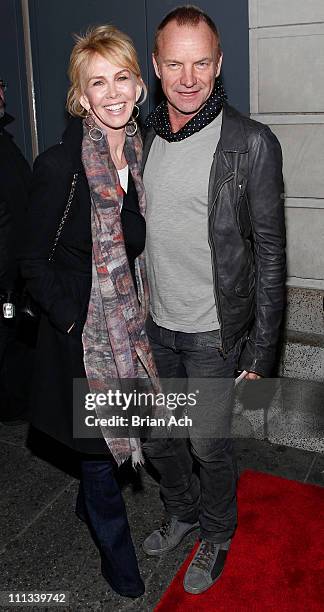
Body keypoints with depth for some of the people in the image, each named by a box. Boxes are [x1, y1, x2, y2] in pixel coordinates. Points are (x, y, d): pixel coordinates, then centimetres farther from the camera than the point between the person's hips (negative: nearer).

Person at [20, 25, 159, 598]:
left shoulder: (141, 154, 1)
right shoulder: (59, 165, -18)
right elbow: (35, 262, -12)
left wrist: (140, 308, 6)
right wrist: (72, 320, -16)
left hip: (130, 323, 5)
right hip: (81, 329, -5)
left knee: (107, 437, 20)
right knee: (96, 446, 11)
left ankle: (90, 502, 52)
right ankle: (116, 553, 37)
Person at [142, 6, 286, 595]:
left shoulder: (251, 143, -14)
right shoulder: (142, 139, 3)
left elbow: (270, 254, -11)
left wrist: (262, 347, -12)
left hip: (215, 333, -5)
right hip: (155, 326, 5)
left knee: (209, 445, 11)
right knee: (156, 437, 19)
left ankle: (216, 537, 40)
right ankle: (182, 511, 49)